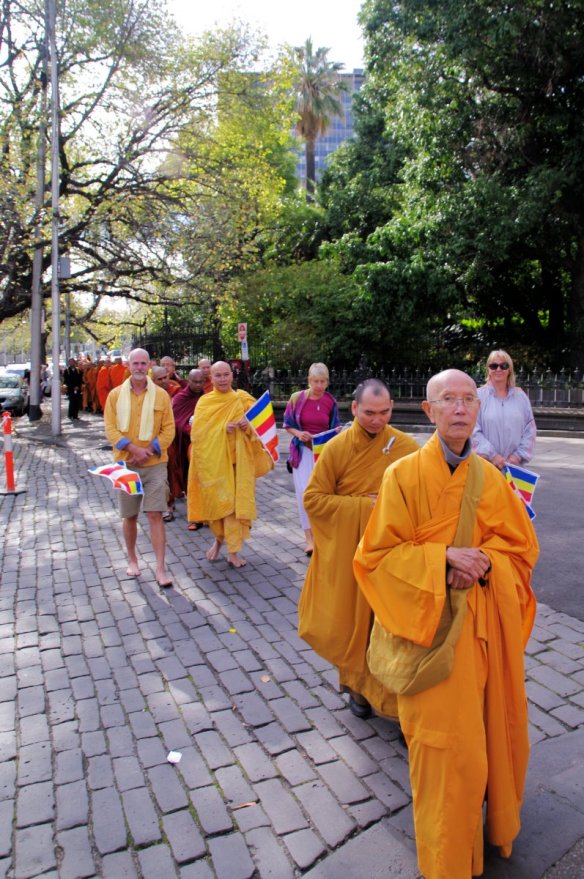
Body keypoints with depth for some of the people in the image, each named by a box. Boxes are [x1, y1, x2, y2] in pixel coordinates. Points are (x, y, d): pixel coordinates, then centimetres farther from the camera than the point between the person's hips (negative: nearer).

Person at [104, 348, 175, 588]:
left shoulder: (161, 395, 0)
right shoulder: (116, 394, 1)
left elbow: (168, 430, -1)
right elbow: (110, 428, -3)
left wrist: (149, 450, -14)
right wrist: (133, 449, -16)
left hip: (155, 464, -1)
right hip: (126, 464, 1)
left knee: (155, 515, -5)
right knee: (129, 516, 12)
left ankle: (161, 569, -1)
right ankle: (132, 559, 33)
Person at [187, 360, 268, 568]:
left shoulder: (243, 399, 4)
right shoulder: (204, 402, 3)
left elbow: (256, 428, 3)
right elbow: (197, 432, -6)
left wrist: (247, 426, -19)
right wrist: (222, 429, -20)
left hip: (236, 460, 0)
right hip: (212, 459, 1)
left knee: (235, 502, -3)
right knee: (214, 501, 7)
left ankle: (233, 551, 6)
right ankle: (218, 538, 33)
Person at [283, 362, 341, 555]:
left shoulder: (330, 401, -2)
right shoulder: (297, 398, -7)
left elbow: (335, 426, 9)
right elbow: (287, 425, 1)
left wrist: (338, 431, -13)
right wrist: (298, 433, -18)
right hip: (302, 449, -2)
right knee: (304, 492, -10)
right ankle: (309, 537, -3)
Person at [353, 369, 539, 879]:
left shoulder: (489, 478, 3)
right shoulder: (405, 475, -11)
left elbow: (522, 547, 7)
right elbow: (379, 554, -10)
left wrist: (483, 562, -14)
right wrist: (444, 558, -21)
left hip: (486, 629, 4)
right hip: (434, 629, -4)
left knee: (492, 733, 16)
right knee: (445, 745, 4)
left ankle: (494, 826, 44)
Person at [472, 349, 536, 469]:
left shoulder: (521, 396, 10)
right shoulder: (478, 396, -1)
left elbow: (530, 429, 8)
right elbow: (473, 430, -8)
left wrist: (518, 455, -4)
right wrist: (492, 455, -14)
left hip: (514, 464, 3)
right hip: (485, 464, -3)